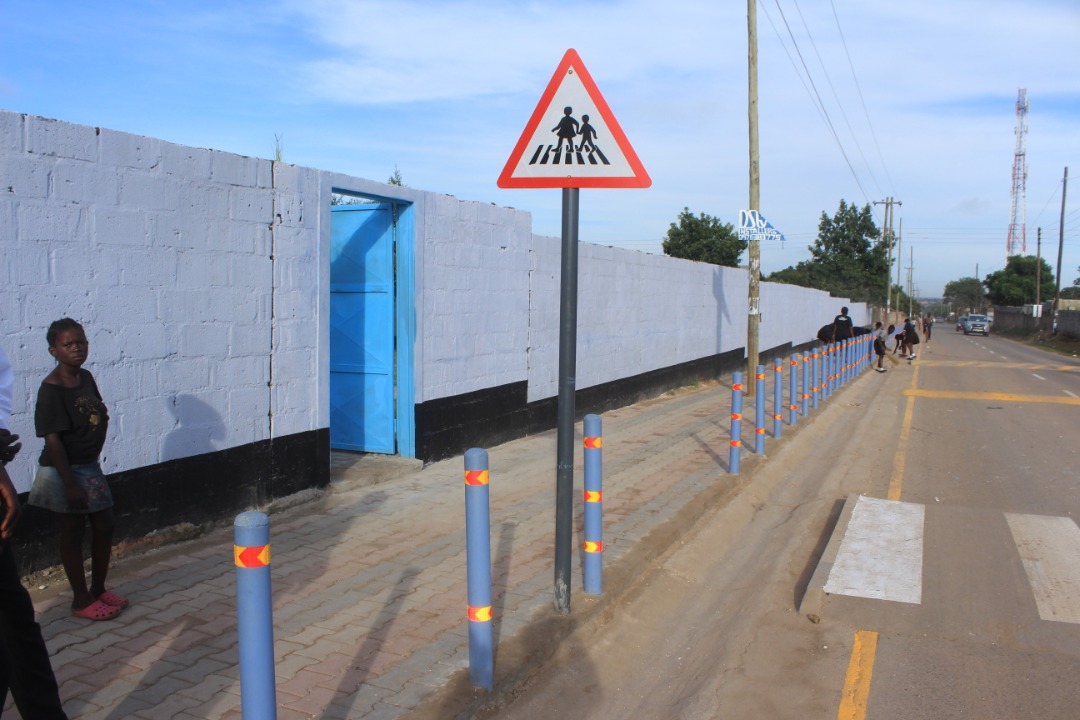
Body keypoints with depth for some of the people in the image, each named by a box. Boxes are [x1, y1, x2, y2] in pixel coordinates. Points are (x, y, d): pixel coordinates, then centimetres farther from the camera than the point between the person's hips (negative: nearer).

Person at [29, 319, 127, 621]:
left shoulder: (86, 377, 3)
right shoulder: (51, 390, -20)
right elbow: (53, 440, -21)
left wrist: (102, 412, -3)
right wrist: (69, 483, -21)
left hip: (90, 465, 8)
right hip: (66, 470, -7)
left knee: (104, 527, 13)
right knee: (73, 532, 5)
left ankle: (98, 589, 30)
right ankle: (81, 600, 19)